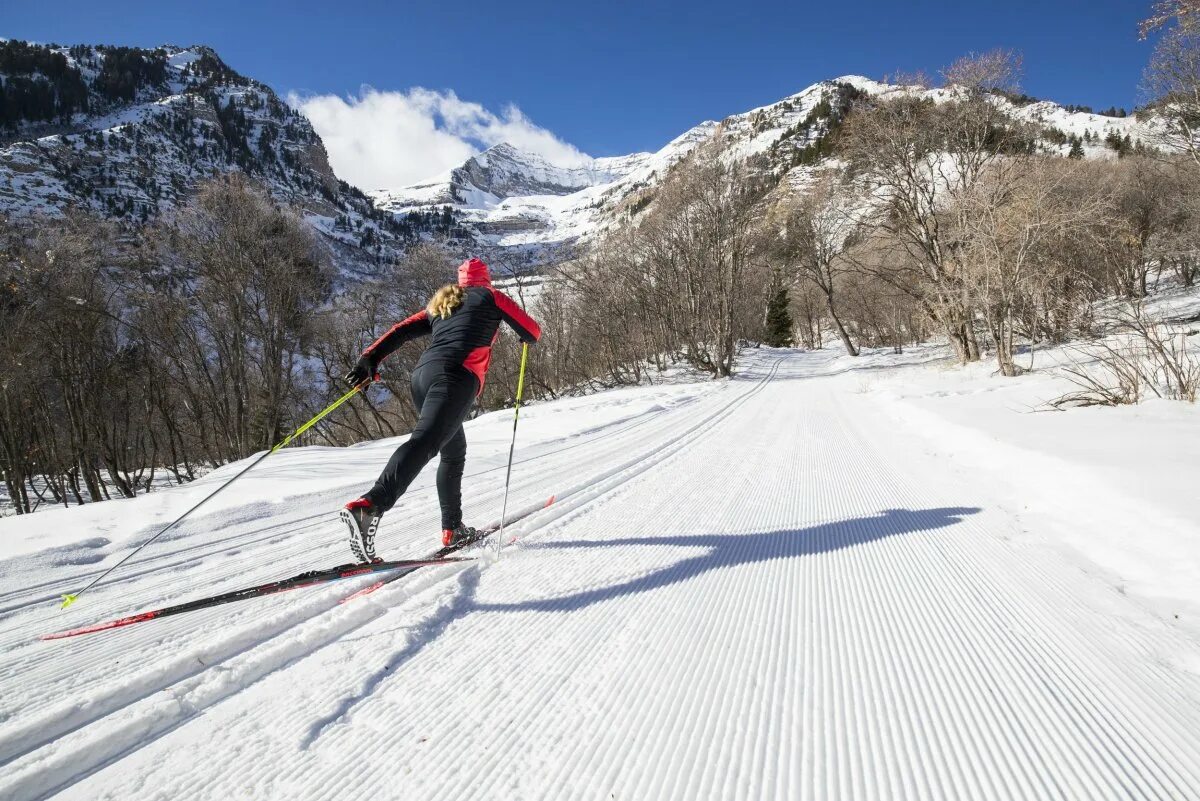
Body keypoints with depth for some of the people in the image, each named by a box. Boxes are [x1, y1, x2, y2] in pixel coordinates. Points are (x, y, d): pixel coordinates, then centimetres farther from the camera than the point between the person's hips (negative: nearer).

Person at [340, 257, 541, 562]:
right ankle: (368, 506, -45)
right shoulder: (491, 296, 18)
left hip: (423, 372, 7)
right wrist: (525, 336, 40)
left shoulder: (441, 303, 32)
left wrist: (371, 357, 11)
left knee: (454, 452, 21)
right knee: (424, 442, -24)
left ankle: (452, 528, 23)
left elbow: (402, 330, 18)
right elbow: (532, 331, 17)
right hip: (456, 376, -7)